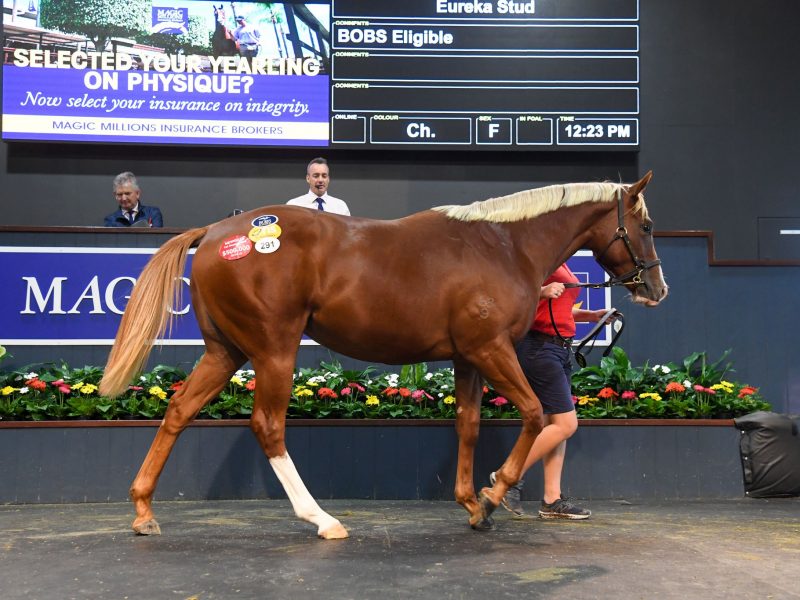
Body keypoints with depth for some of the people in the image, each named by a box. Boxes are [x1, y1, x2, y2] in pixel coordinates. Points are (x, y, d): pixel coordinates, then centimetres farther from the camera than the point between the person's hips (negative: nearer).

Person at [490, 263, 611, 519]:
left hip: (560, 348, 10)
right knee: (565, 424, -11)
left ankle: (552, 500, 11)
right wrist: (542, 292, -32)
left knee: (555, 425, 8)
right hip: (539, 346, -10)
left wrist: (591, 315, 15)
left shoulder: (561, 265, 19)